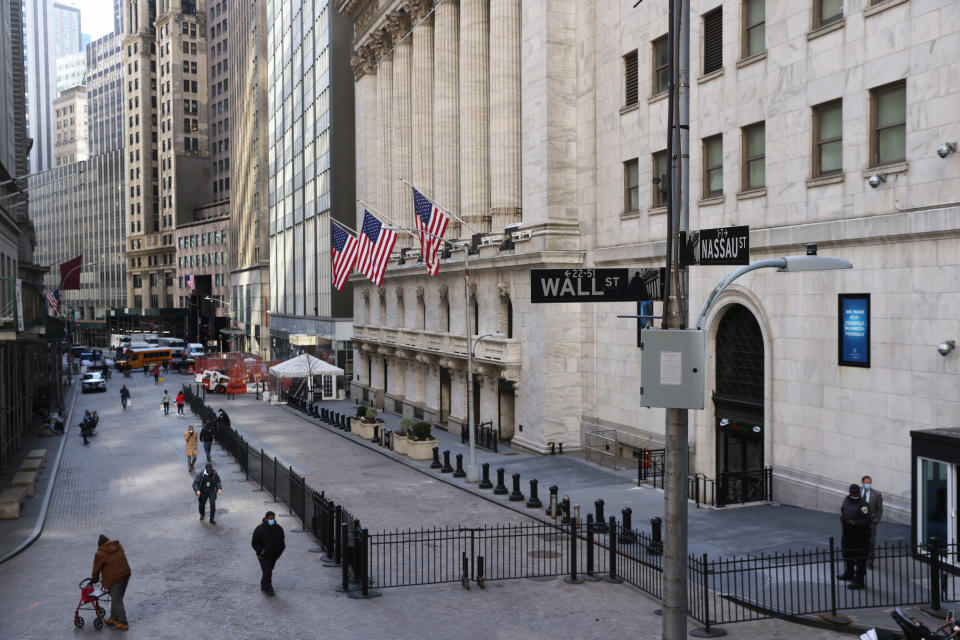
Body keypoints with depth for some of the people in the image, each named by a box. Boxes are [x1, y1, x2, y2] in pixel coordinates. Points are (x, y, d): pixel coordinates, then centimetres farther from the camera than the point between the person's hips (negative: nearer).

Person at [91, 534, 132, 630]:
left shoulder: (100, 554, -9)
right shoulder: (119, 546, 8)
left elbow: (96, 569, 2)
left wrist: (94, 579, 21)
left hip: (114, 578, -7)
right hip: (126, 574, 7)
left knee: (116, 600, 4)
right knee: (117, 598, 20)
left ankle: (123, 623, 8)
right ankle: (113, 618, 31)